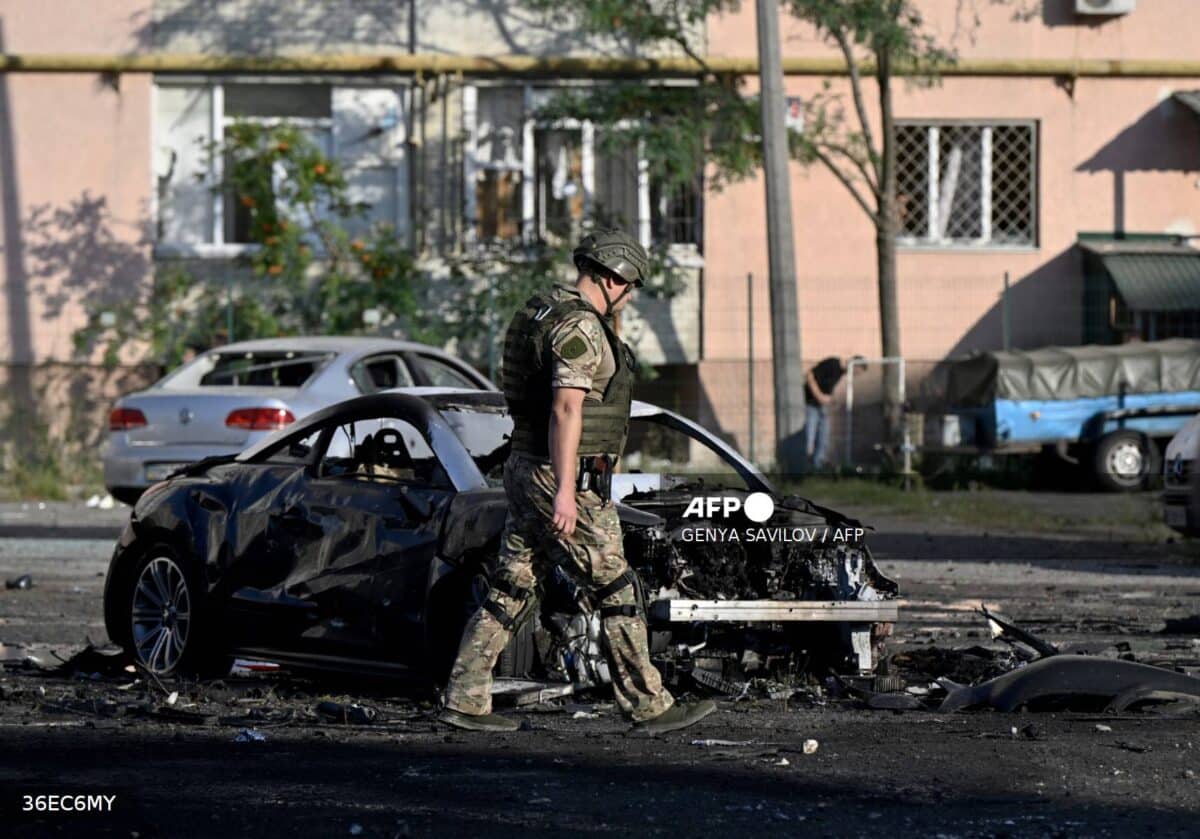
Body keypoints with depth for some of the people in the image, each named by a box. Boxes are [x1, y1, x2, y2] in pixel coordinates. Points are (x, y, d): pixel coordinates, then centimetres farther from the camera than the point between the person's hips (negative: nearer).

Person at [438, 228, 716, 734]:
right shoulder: (580, 326, -16)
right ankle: (649, 707, 2)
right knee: (615, 593, -2)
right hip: (567, 479, -10)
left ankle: (464, 700, 7)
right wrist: (565, 493, -26)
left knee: (511, 591, 9)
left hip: (524, 467, 10)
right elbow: (565, 411, -23)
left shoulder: (541, 313, 15)